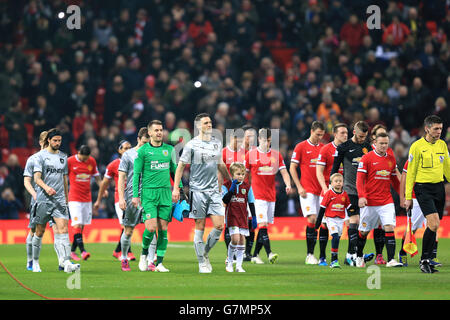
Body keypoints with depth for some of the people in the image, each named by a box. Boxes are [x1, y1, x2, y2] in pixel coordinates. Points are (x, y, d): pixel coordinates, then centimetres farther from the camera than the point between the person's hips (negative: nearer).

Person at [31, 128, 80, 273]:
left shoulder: (63, 157, 14)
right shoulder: (41, 156, -1)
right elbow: (37, 178, -10)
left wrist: (66, 199, 20)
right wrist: (46, 188, -30)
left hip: (60, 200, 3)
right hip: (43, 199, -3)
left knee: (63, 229, -13)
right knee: (40, 231, 6)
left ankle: (66, 263, -24)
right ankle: (35, 262, 23)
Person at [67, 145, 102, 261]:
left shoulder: (92, 161, 6)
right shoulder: (70, 161, -6)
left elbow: (97, 177, 18)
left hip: (87, 198, 5)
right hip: (74, 198, -5)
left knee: (82, 225, 5)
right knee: (77, 225, -15)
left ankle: (72, 251, 15)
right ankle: (82, 251, -22)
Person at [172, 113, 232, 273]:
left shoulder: (217, 143, 11)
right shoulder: (192, 145, -4)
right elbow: (181, 166, -1)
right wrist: (175, 188, -7)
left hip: (214, 190, 4)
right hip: (198, 191, -4)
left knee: (219, 226, -6)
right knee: (200, 227, -2)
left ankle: (205, 253, 17)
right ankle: (202, 263, 5)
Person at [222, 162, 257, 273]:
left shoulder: (247, 186, 6)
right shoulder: (226, 185, -1)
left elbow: (251, 203, 11)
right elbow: (225, 200, -11)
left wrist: (254, 217, 8)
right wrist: (232, 189, -18)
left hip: (243, 216, 4)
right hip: (231, 216, -4)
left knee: (242, 239, 1)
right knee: (235, 238, -17)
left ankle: (239, 265, 6)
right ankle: (229, 261, 4)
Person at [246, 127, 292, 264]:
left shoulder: (276, 155, 9)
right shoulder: (250, 154, 1)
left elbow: (284, 172, 5)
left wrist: (288, 185, -13)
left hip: (271, 194, 4)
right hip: (258, 195, -4)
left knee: (265, 225, 5)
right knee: (263, 224, -15)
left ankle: (255, 255, 14)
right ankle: (269, 253, -23)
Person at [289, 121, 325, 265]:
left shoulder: (323, 147, 12)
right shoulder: (301, 147, 0)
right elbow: (292, 168, 0)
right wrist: (299, 187, -7)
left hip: (321, 190, 5)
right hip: (307, 190, -5)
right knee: (312, 219, -14)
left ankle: (311, 254, 9)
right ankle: (309, 255, -9)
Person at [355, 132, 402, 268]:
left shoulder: (391, 159, 10)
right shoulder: (367, 158, -4)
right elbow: (359, 179, -7)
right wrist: (361, 196, -20)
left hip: (386, 201, 3)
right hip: (369, 202, -3)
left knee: (389, 228, -13)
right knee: (364, 231, 7)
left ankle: (391, 259, -15)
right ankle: (359, 257, 28)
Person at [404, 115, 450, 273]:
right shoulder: (417, 146, -6)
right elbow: (410, 172, -3)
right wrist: (408, 196, -4)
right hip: (423, 188, -6)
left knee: (434, 227, 6)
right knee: (434, 224, -17)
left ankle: (426, 260, 16)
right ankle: (424, 260, -7)